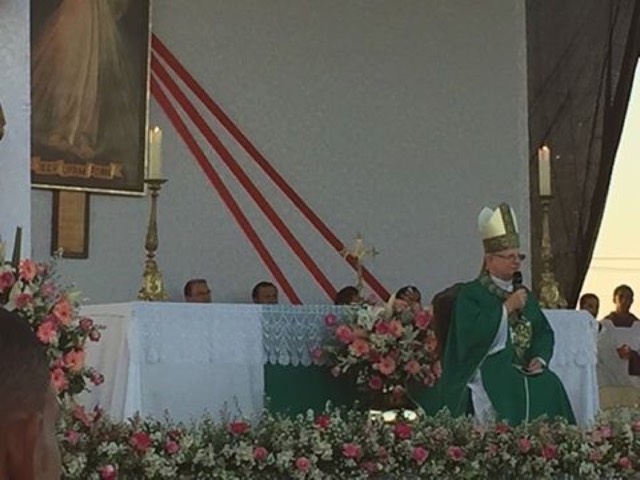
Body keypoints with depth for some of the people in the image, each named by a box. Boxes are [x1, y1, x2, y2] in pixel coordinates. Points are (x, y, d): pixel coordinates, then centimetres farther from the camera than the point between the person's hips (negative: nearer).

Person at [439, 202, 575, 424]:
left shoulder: (524, 294, 20)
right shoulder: (469, 294, 0)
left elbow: (544, 331, 17)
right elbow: (471, 334, -16)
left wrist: (540, 358, -3)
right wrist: (506, 308, -12)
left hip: (524, 368, 5)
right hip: (486, 370, -5)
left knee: (549, 387, -21)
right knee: (510, 392, -32)